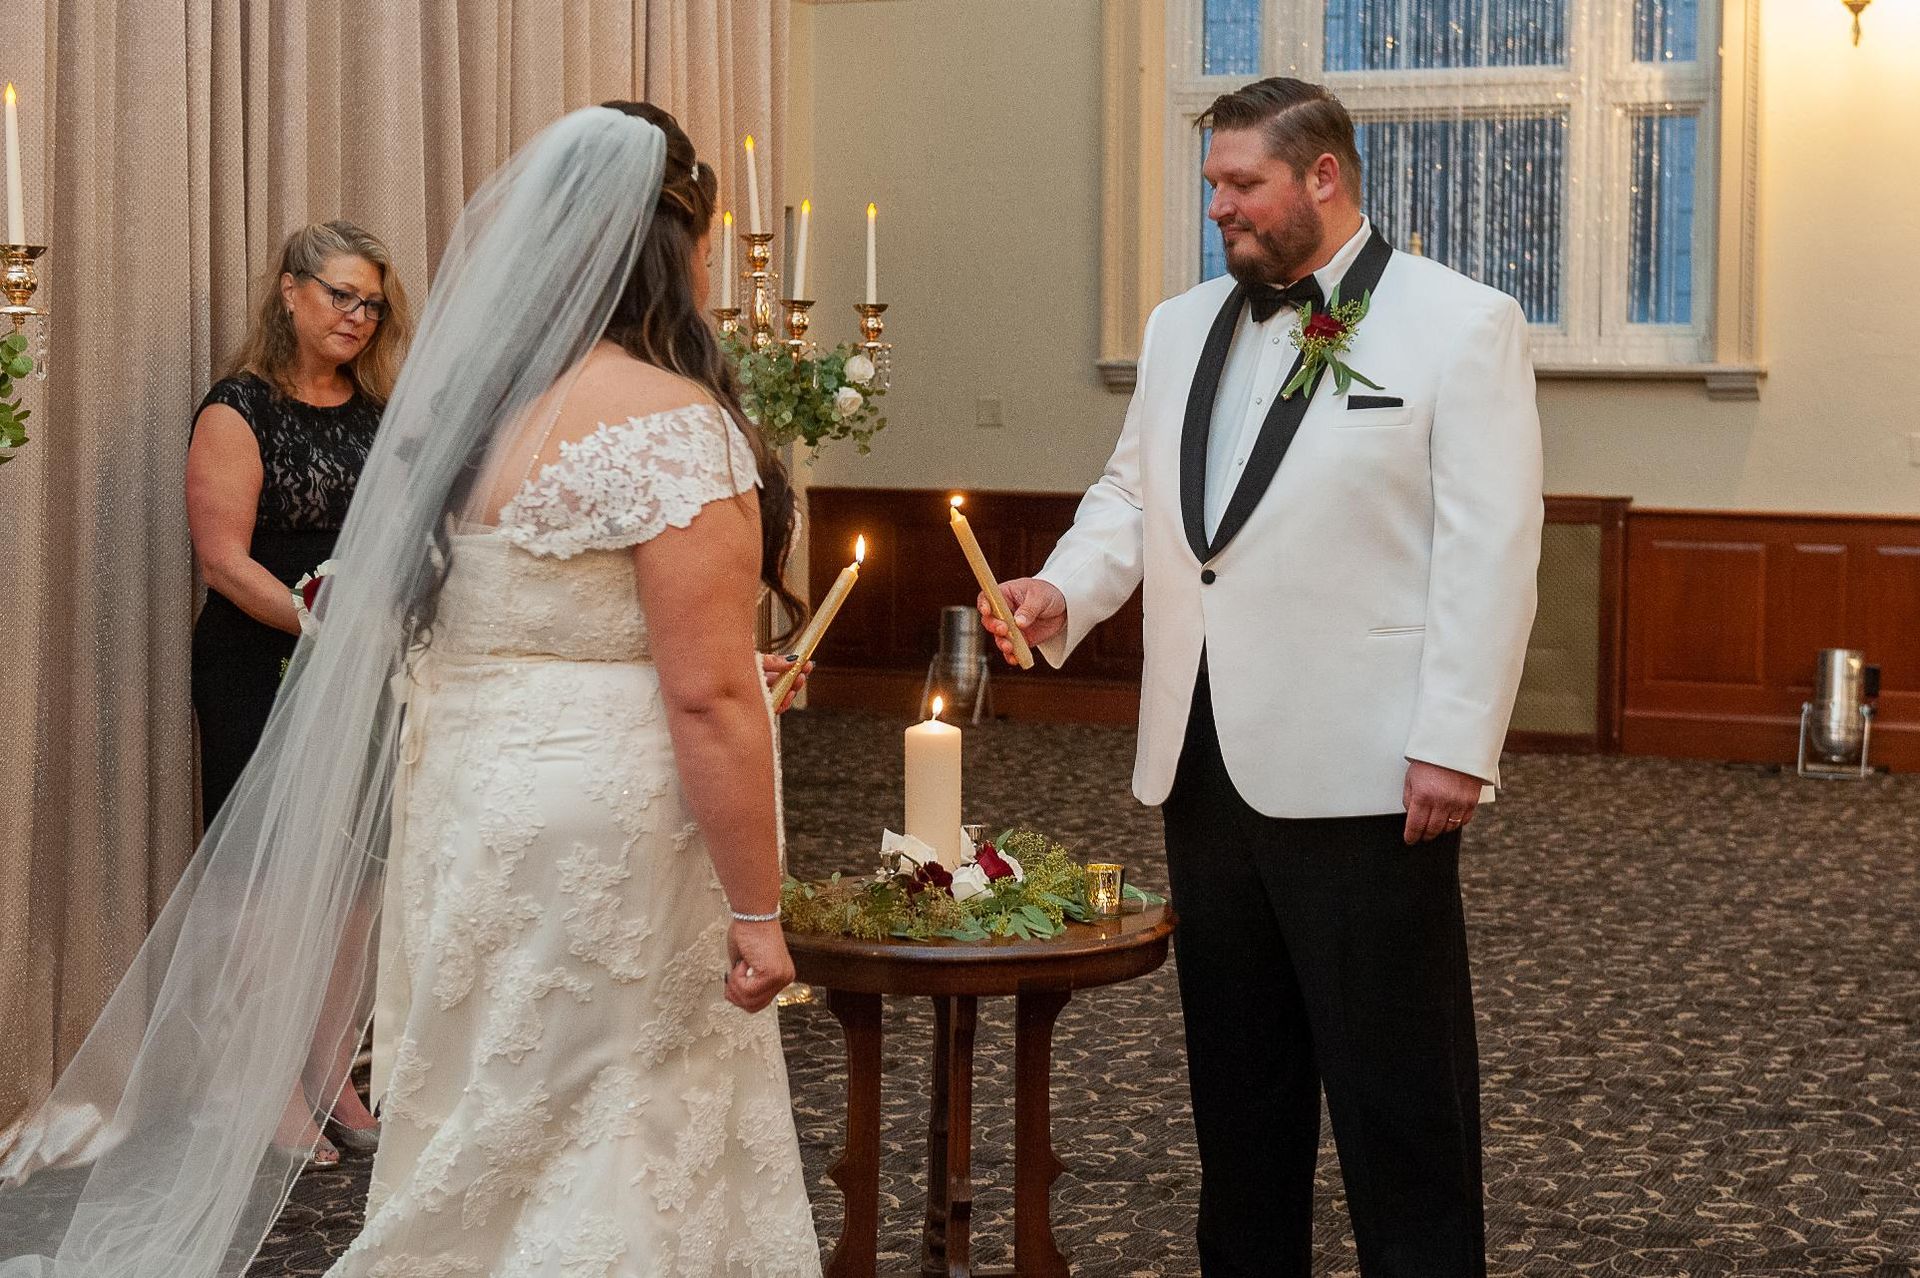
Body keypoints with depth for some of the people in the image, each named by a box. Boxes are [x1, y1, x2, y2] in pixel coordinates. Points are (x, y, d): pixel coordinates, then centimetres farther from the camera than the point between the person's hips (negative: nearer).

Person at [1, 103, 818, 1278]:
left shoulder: (459, 409, 8)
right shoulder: (669, 424, -16)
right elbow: (709, 696, -19)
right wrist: (755, 909, -13)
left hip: (463, 810, 8)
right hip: (608, 835, -8)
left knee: (484, 1151, 15)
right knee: (608, 1163, 2)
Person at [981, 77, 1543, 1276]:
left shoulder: (1462, 325, -5)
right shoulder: (1182, 328, 13)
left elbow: (1490, 549, -10)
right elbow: (1132, 494, 16)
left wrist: (1454, 743, -16)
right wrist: (1064, 591, -4)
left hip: (1361, 772, -6)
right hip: (1206, 761, 6)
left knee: (1395, 1085, 2)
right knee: (1236, 1070, 15)